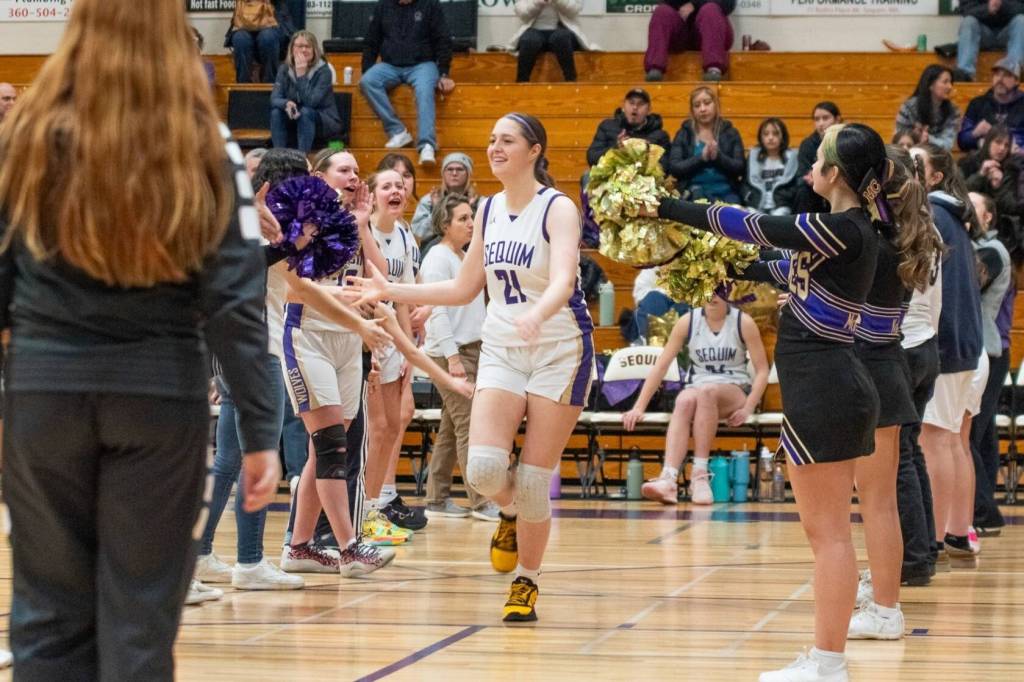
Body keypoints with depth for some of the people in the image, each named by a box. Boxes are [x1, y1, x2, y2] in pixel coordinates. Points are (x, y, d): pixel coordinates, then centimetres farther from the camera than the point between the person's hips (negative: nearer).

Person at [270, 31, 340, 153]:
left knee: (305, 112, -34)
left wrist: (301, 73, -31)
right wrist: (286, 103, -36)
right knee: (276, 112, -25)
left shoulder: (323, 71, -15)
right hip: (295, 121, 3)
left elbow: (311, 102, -27)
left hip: (326, 123, -3)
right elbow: (274, 99, -13)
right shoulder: (285, 69, -3)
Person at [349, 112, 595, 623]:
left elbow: (563, 280, -28)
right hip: (501, 351, 5)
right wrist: (392, 291, 10)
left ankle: (526, 582, 16)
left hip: (559, 351, -4)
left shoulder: (557, 208, -12)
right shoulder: (488, 211, 7)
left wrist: (535, 315, -49)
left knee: (534, 480, -3)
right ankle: (512, 514, 21)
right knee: (483, 469, -14)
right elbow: (464, 289, 16)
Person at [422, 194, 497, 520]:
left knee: (451, 428, 10)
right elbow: (437, 312, -16)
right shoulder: (438, 258, -10)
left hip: (470, 349, 9)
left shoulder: (466, 258, 17)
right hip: (449, 352, -9)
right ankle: (481, 503, -14)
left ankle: (437, 500, 14)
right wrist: (452, 357, -20)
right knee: (468, 426, -12)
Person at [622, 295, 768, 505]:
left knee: (706, 390, -37)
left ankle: (700, 475, -37)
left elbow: (762, 371, -2)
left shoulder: (743, 322, -3)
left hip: (735, 392, -1)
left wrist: (748, 408, -15)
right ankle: (668, 478, -52)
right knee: (684, 400, -35)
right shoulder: (688, 322, 0)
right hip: (697, 390, 1)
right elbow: (661, 366, -2)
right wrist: (639, 407, -9)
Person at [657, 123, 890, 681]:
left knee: (826, 532, -5)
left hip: (820, 391, -10)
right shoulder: (854, 229, 12)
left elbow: (753, 226, -14)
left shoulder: (843, 230, -17)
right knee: (830, 532, 12)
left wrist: (668, 209, -7)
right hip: (838, 386, 10)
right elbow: (793, 268, 28)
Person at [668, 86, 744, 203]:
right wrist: (701, 158, -14)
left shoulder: (730, 133, 11)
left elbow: (739, 168, 3)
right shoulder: (684, 134, 10)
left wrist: (718, 156, -14)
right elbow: (674, 168, -2)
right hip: (695, 193, -1)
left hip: (726, 193, 1)